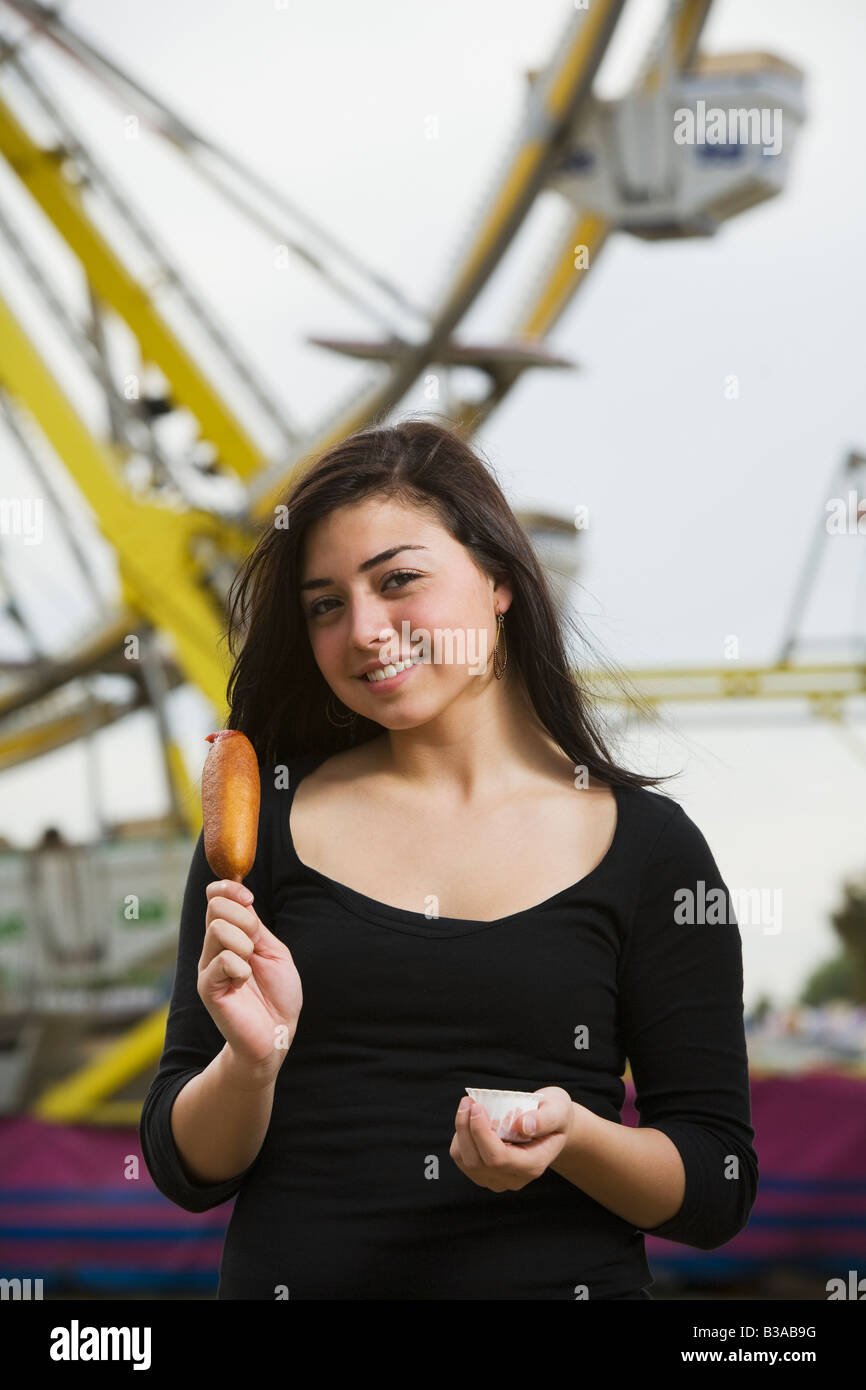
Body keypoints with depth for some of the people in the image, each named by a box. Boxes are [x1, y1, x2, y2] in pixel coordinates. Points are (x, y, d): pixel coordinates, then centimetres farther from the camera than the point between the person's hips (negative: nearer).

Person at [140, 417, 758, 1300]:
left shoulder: (649, 844, 1)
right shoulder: (264, 819, 4)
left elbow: (719, 1192, 1)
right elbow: (186, 1170, 5)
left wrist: (570, 1136, -15)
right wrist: (250, 1061, -13)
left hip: (557, 1277, -1)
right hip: (295, 1278, 1)